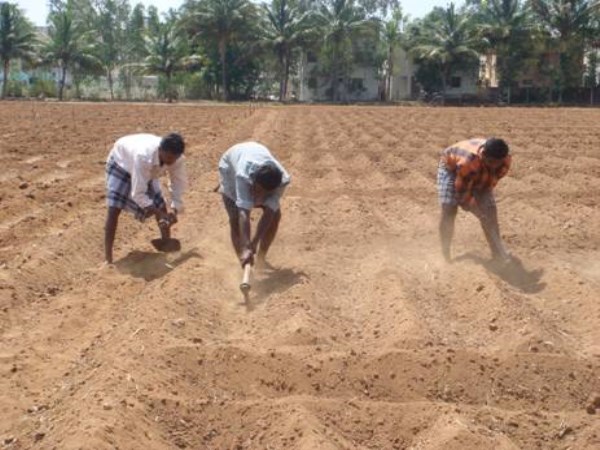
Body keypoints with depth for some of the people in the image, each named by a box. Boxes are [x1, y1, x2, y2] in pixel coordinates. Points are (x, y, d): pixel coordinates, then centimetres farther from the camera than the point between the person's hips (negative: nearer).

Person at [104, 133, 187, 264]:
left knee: (160, 205, 3)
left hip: (148, 171, 5)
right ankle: (108, 258, -12)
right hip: (121, 163, -5)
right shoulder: (143, 157, -47)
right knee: (114, 209, -16)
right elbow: (138, 193, -43)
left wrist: (174, 210, -27)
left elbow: (179, 185, -14)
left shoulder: (177, 159, -30)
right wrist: (160, 214, -46)